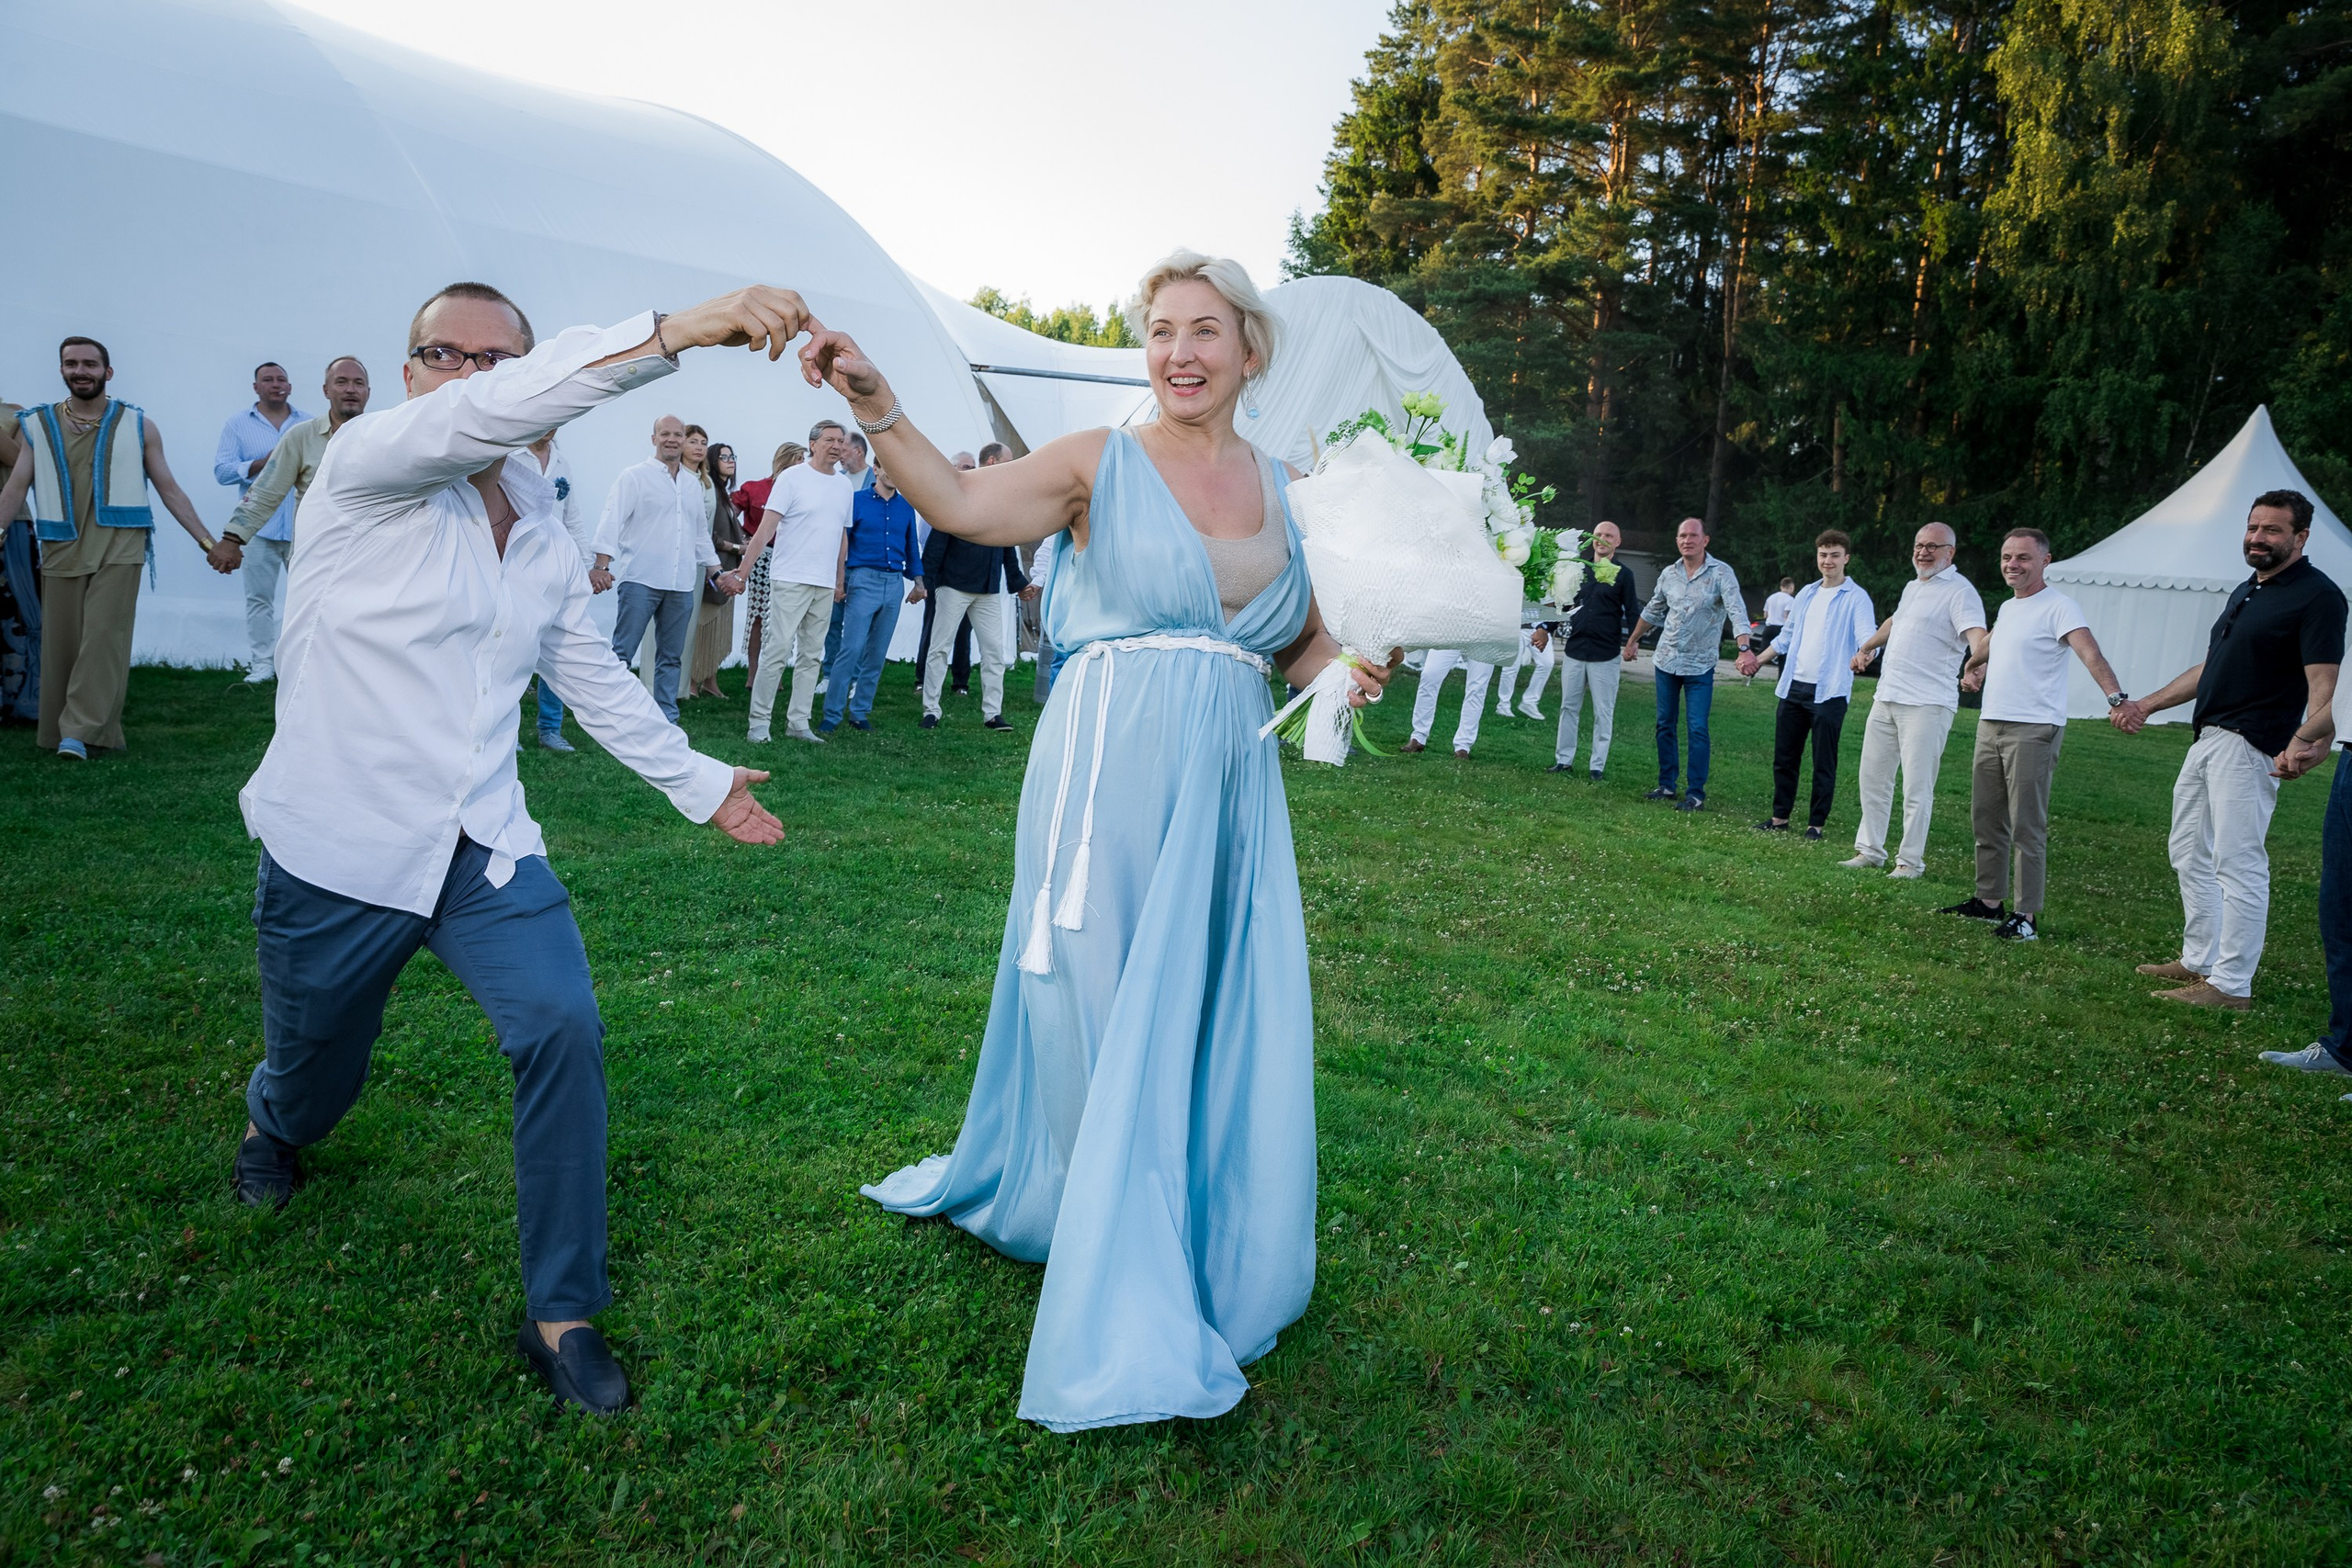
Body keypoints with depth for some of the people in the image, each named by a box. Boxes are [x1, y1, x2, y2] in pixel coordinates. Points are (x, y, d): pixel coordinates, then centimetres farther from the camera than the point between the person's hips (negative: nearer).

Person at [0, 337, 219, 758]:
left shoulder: (138, 426, 7)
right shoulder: (36, 426, 10)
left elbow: (169, 490, 8)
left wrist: (206, 539, 1)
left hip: (119, 547, -2)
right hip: (62, 550, 2)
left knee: (104, 634, -12)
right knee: (62, 643, 4)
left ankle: (80, 731, -13)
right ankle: (59, 733, 12)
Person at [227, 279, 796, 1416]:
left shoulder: (545, 541, 7)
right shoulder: (368, 467, -12)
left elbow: (595, 679, 19)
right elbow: (493, 414, -32)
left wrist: (698, 781, 21)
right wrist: (681, 330, -43)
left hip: (484, 849, 4)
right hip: (338, 849, -3)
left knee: (564, 1030, -17)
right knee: (315, 1067, 17)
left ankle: (562, 1312, -3)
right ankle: (272, 1129, 58)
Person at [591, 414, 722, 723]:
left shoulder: (693, 484, 17)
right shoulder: (635, 476, 0)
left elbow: (701, 532, 27)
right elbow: (612, 519, -9)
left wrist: (714, 569, 26)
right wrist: (601, 564, -20)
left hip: (681, 585, 5)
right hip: (641, 580, -5)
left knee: (670, 656, 8)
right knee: (621, 652, -7)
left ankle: (667, 718, 13)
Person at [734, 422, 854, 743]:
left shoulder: (845, 485, 12)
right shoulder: (792, 478, -5)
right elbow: (766, 527, -9)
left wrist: (840, 581, 19)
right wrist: (744, 570, -15)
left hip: (826, 584, 6)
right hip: (790, 580, -6)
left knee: (811, 656, 8)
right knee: (776, 651, -8)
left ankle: (798, 723, 13)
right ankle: (758, 723, -2)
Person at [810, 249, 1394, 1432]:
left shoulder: (1282, 490, 12)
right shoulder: (1103, 463, -2)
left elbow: (1301, 642, 18)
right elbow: (964, 505, -18)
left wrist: (1347, 671, -2)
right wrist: (877, 410, -32)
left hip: (1230, 780, 5)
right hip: (1110, 766, -4)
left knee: (1225, 1017, 10)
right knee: (1108, 1013, 2)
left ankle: (1211, 1261, 33)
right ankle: (1136, 1322, 17)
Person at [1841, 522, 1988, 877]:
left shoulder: (1959, 591, -9)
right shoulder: (1912, 587, 18)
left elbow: (1976, 634, -26)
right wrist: (1867, 648, 45)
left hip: (1927, 704, -9)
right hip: (1886, 698, 9)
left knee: (1917, 788, -6)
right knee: (1873, 778, 12)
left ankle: (1911, 861, 2)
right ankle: (1870, 851, 22)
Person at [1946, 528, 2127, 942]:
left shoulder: (2058, 607, -10)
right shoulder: (2007, 608, 16)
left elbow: (2089, 652, -24)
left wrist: (2116, 697, -38)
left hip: (2034, 729, -8)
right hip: (1991, 724, 9)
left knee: (2027, 826, -8)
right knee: (1986, 818, 13)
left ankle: (2026, 916, -5)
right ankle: (1988, 901, 24)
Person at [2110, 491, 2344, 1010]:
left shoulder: (2317, 595, -10)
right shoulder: (2247, 591, 19)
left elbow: (2325, 687, -19)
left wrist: (2305, 739, -36)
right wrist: (2145, 705, 24)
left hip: (2250, 746, -10)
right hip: (2207, 738, 10)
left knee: (2238, 862, -10)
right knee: (2190, 854, 16)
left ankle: (2232, 984, -6)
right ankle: (2199, 960, 27)